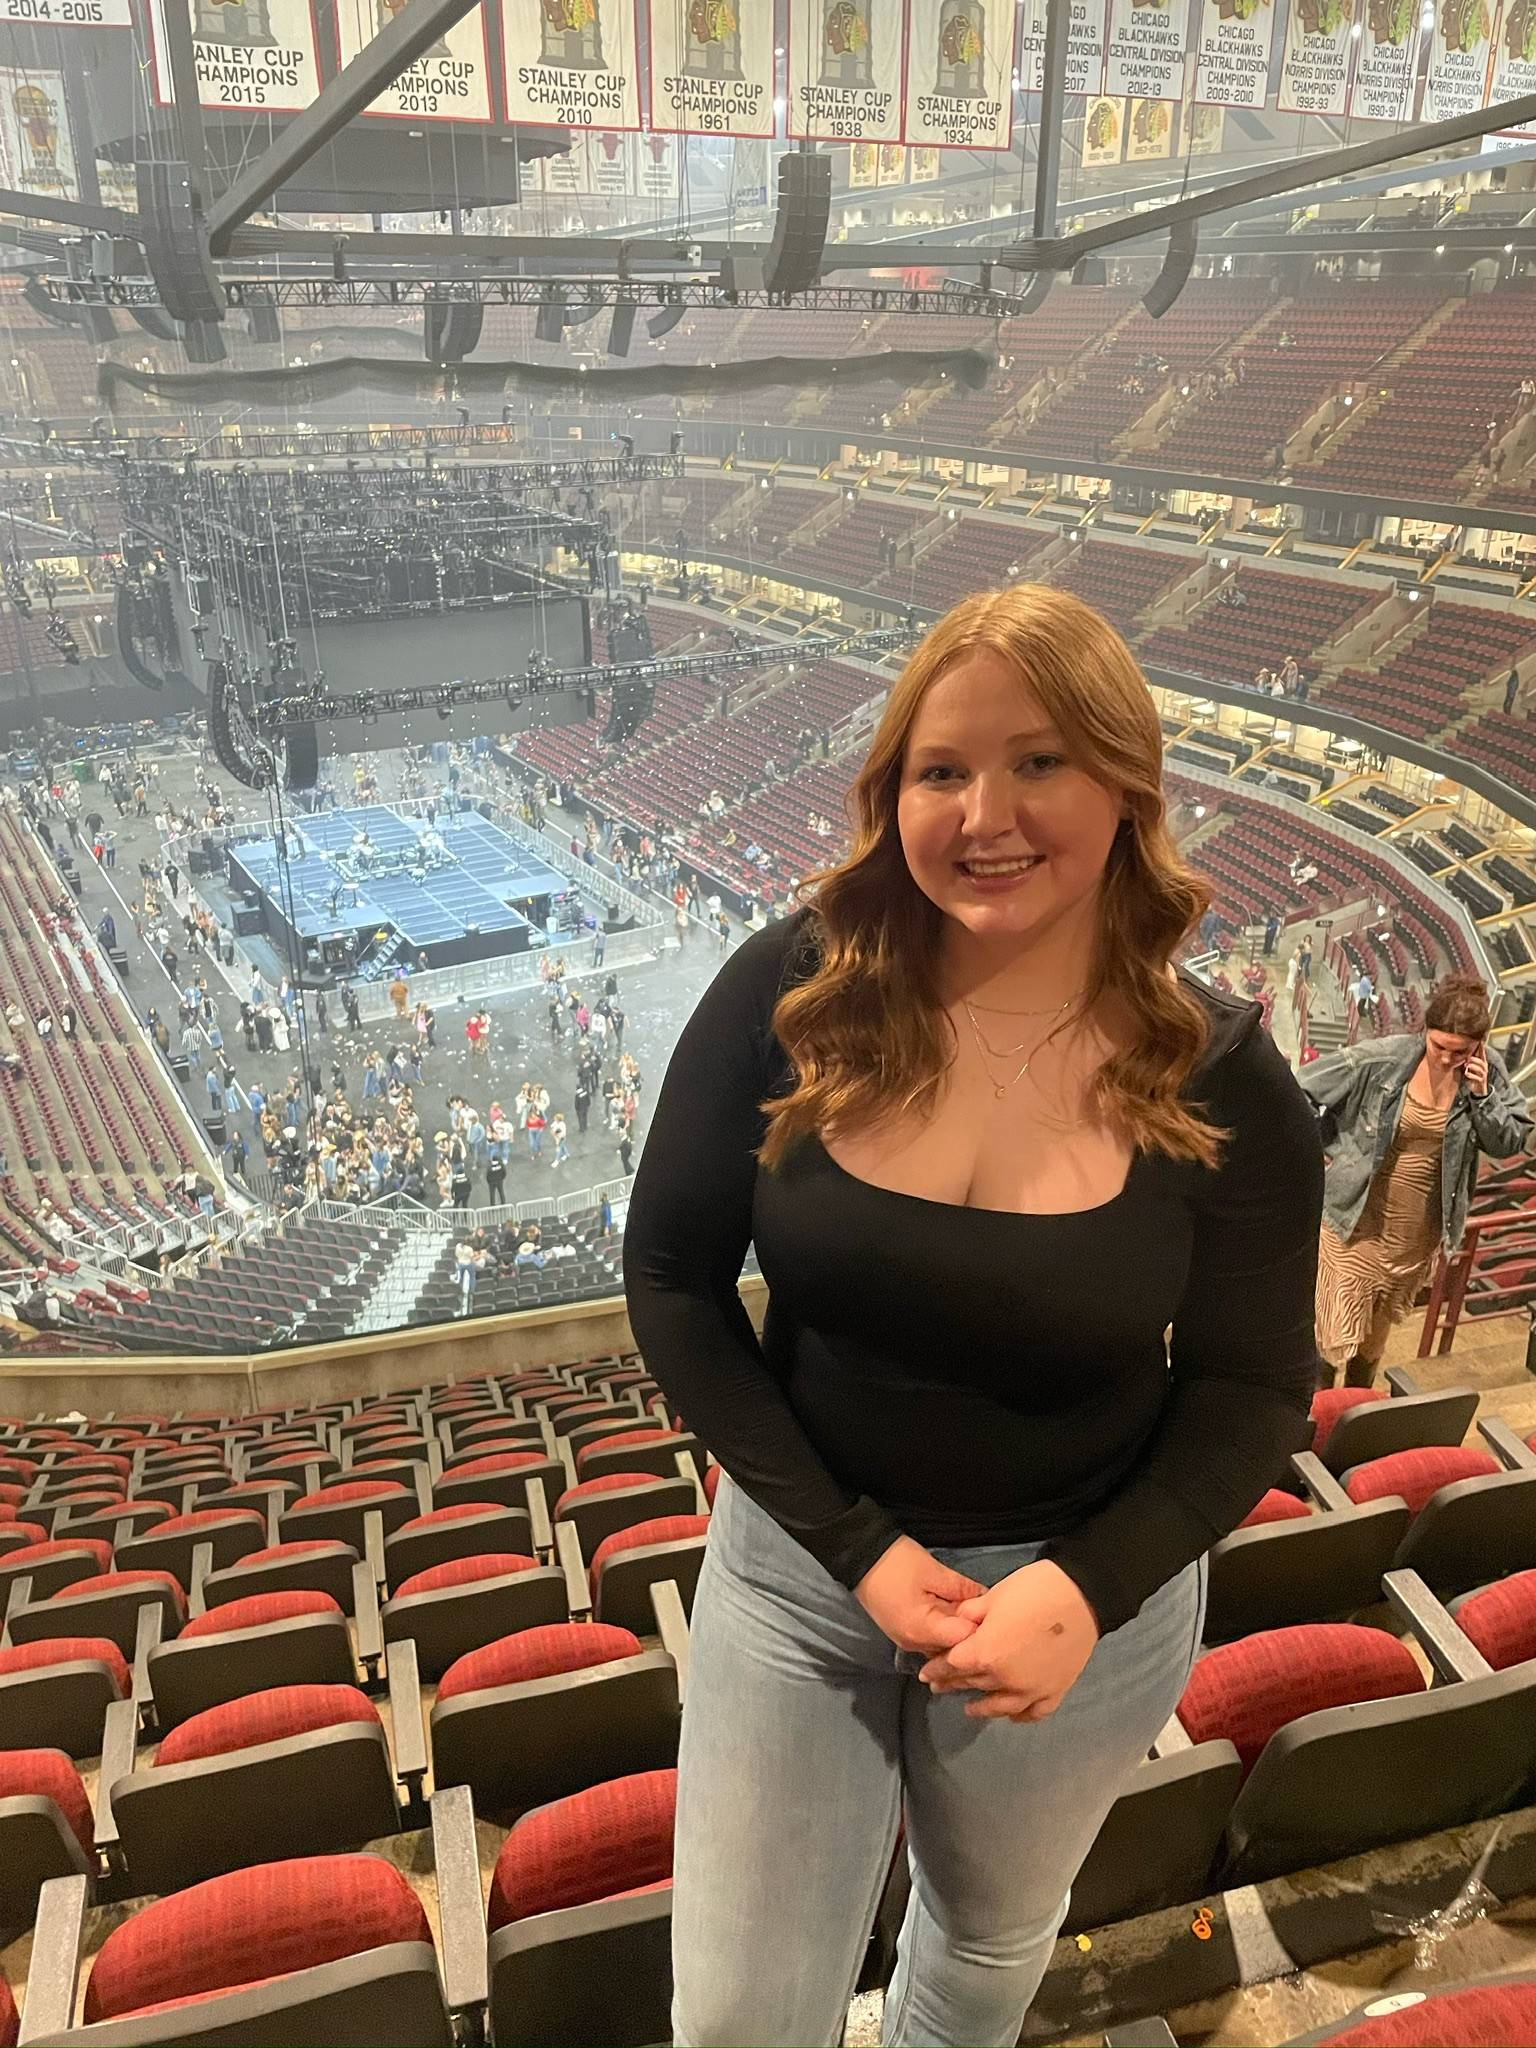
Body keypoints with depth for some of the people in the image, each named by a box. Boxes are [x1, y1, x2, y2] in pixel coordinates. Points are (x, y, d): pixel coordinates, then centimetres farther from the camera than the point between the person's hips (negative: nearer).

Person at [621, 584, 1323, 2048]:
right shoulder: (791, 996, -17)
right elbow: (672, 1277, -10)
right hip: (800, 1561, 0)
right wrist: (858, 1548, -16)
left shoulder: (1221, 1082, -16)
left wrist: (1084, 1590, -22)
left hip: (1083, 1594, 1)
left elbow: (1256, 1385, -7)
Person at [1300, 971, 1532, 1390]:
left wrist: (1482, 1097, -19)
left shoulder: (1487, 1072, -8)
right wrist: (1335, 1148, -10)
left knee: (1377, 1330, 22)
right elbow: (1300, 1091, -14)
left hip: (1419, 1229, 4)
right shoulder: (1384, 1058, -20)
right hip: (1357, 1217, -4)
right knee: (1337, 1329, -1)